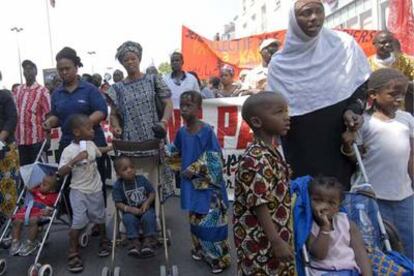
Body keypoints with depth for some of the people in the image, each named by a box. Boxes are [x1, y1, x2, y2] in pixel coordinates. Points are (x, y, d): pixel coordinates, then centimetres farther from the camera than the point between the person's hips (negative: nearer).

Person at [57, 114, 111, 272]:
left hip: (96, 189, 5)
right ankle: (73, 254, 6)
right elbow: (61, 173, -23)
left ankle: (103, 242, 39)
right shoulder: (69, 150, -18)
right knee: (79, 222, -8)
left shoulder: (91, 144, 0)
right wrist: (75, 160, -33)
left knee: (99, 218, 17)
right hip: (79, 191, -5)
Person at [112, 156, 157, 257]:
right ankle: (135, 242, -19)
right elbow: (118, 203, -10)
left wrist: (147, 202, -19)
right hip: (130, 211, 0)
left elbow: (152, 193, 0)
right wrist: (129, 209, -27)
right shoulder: (118, 185, -10)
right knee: (128, 219, -32)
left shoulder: (142, 179, -7)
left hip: (145, 208, 0)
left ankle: (148, 241, -14)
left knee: (148, 217, -30)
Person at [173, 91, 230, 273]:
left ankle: (220, 258, 14)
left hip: (207, 183, -6)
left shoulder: (206, 131, -16)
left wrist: (194, 169, -15)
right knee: (195, 219, 18)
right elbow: (176, 151, 19)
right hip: (191, 182, 6)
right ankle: (201, 250, 37)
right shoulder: (182, 132, 3)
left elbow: (213, 159, -16)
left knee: (210, 222, -2)